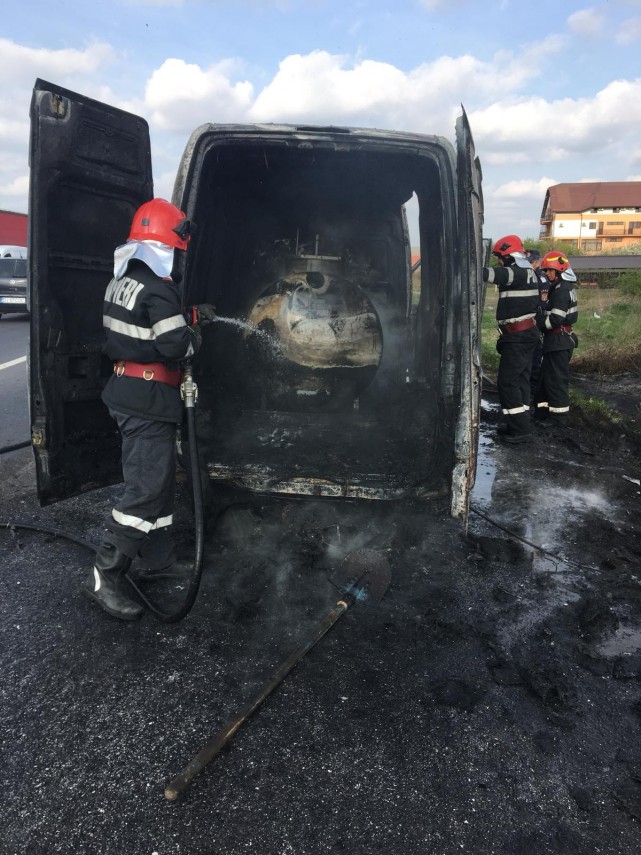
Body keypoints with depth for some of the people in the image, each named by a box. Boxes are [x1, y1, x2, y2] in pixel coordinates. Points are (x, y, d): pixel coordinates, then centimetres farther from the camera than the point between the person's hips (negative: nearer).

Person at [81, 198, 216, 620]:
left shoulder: (122, 283, 12)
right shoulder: (158, 291, -18)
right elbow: (174, 346, -23)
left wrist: (190, 315, 16)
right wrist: (195, 338, -3)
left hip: (127, 392, 10)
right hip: (149, 401, -10)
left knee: (161, 478, 18)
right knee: (147, 487, -6)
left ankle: (159, 558, 30)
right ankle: (104, 576, -1)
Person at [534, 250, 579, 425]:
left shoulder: (561, 290, -17)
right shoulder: (563, 287, 15)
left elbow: (555, 319, -23)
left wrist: (538, 325, -10)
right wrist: (541, 322, 5)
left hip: (559, 340, -10)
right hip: (560, 339, 10)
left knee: (556, 378, -4)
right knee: (547, 376, 16)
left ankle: (558, 416, 3)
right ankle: (545, 411, 24)